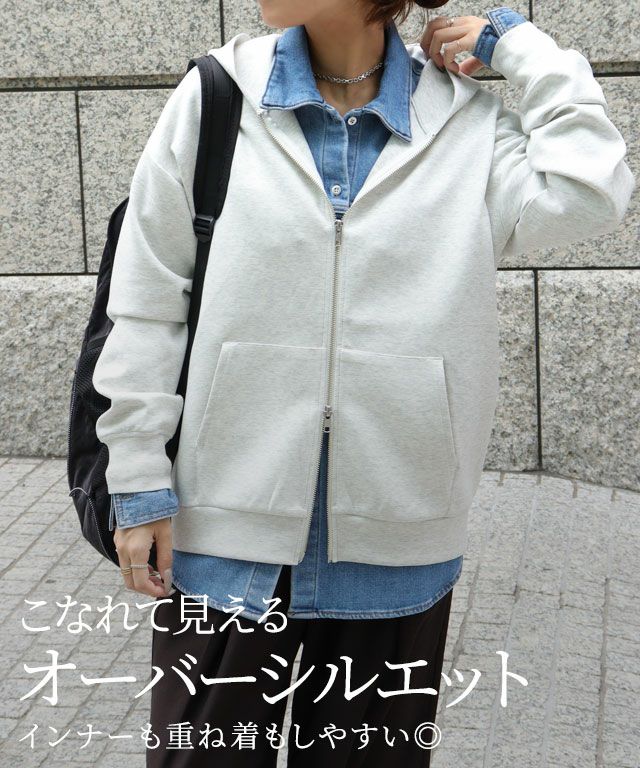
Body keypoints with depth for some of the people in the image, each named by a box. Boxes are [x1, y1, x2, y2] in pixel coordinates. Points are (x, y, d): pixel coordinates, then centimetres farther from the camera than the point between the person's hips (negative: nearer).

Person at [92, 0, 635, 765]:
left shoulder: (466, 122, 1)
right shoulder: (216, 98, -1)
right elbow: (148, 303, 0)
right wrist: (139, 478, -3)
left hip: (391, 544, 1)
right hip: (227, 532, 0)